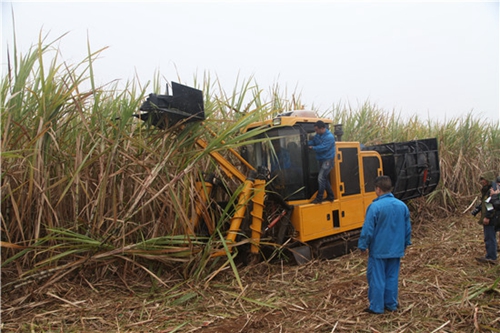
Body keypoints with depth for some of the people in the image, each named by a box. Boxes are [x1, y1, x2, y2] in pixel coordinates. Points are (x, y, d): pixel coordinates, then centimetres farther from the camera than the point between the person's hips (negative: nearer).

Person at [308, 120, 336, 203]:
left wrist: (313, 148, -18)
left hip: (327, 160, -9)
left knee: (321, 178, -14)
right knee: (325, 178, 14)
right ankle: (330, 196, 26)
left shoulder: (329, 137, -19)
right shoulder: (318, 135, 7)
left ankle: (319, 198, -9)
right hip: (321, 160, 9)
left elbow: (323, 147, -25)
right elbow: (313, 142, 10)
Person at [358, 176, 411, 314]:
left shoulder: (375, 206, -19)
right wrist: (405, 244, 22)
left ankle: (376, 307, 12)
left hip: (379, 249, -6)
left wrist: (363, 245, -5)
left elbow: (367, 229, -17)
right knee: (392, 277, 16)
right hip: (396, 249, 6)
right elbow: (408, 228, 9)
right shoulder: (402, 205, 1)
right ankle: (391, 304, 25)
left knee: (377, 278, 5)